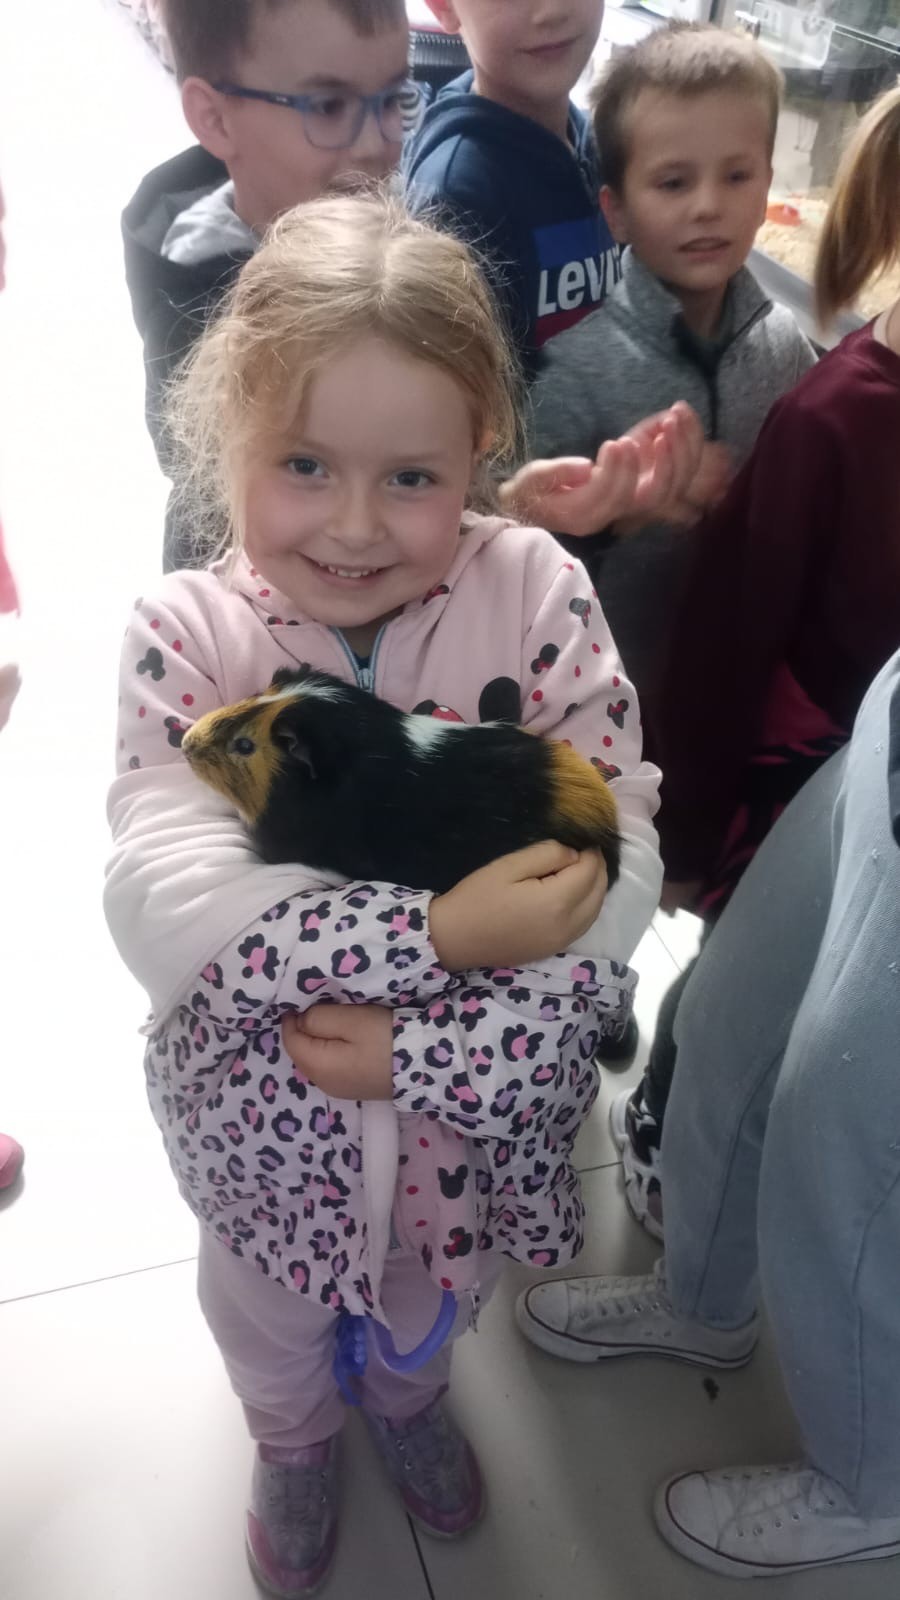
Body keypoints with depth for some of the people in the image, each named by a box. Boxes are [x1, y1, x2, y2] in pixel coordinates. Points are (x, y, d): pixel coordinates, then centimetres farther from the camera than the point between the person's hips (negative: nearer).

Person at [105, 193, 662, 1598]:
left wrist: (443, 1040, -30)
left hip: (484, 1098, 1)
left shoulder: (536, 595, -19)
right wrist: (442, 931, -37)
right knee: (270, 1312, 29)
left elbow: (621, 854, -21)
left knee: (438, 1290, 32)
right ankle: (292, 1437, 66)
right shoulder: (188, 636, -20)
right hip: (269, 1104, -1)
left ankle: (410, 1390, 69)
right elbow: (167, 907, -29)